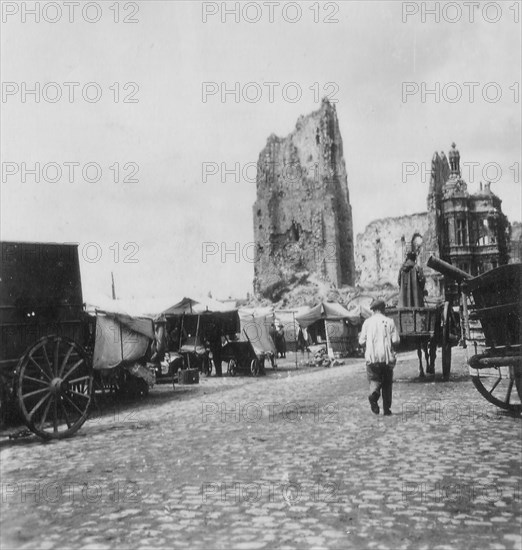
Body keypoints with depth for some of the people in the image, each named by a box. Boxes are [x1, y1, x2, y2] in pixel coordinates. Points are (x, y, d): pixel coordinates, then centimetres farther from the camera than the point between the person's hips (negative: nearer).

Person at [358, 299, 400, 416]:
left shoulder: (367, 322, 2)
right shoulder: (389, 321, 1)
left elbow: (362, 341, 1)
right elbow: (396, 340, -5)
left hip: (372, 357, 0)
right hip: (387, 358, 0)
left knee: (374, 380, 8)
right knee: (387, 382, 12)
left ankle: (374, 393, -25)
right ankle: (387, 409, 14)